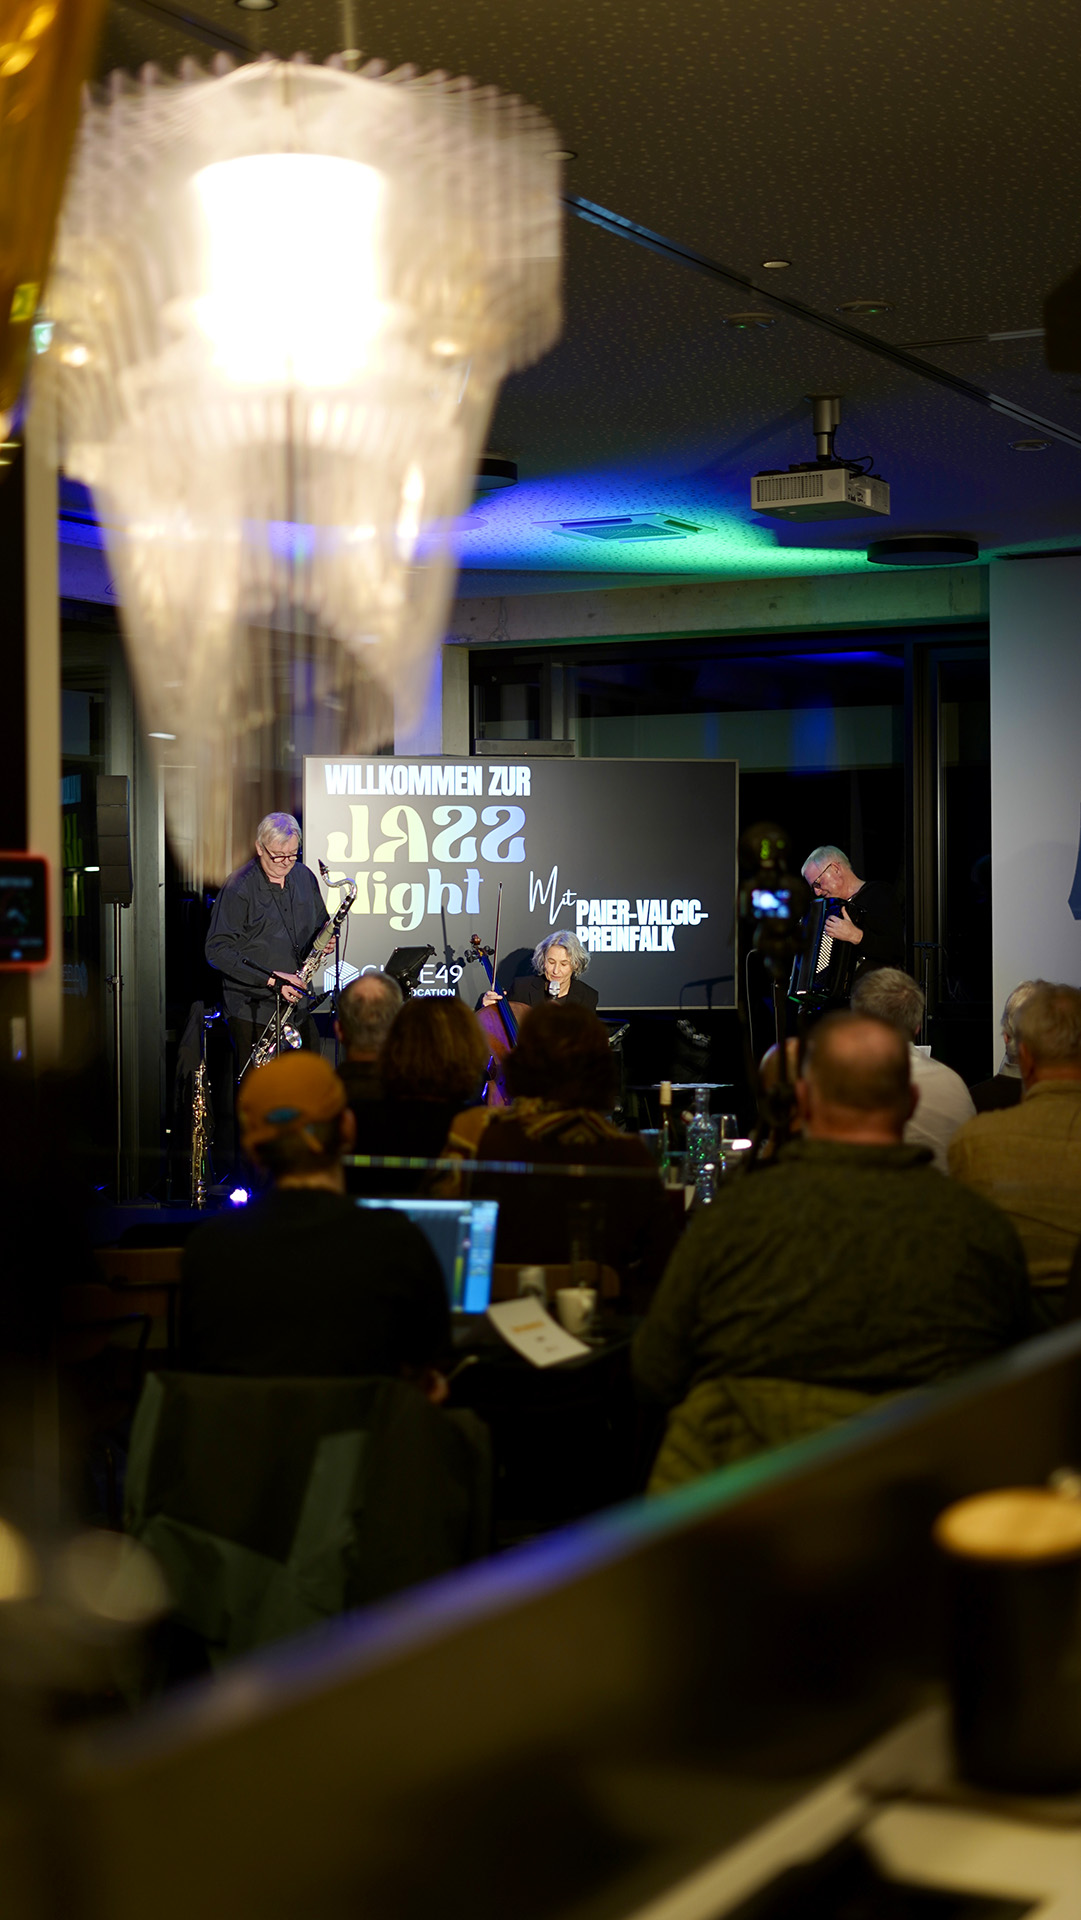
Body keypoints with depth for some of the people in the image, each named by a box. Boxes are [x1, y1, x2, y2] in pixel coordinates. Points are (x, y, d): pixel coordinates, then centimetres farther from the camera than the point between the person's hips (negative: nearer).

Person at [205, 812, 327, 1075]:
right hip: (253, 1012, -5)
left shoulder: (305, 878, 8)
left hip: (297, 1005, 5)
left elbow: (320, 924, 23)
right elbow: (218, 950, -14)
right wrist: (270, 979, -20)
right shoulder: (239, 888, -11)